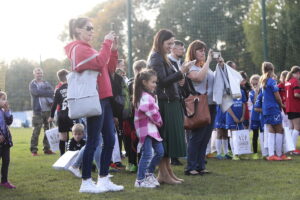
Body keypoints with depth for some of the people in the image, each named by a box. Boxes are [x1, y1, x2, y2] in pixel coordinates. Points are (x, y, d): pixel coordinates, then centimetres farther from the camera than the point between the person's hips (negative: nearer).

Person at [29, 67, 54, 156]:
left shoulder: (46, 83, 16)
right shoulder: (32, 84, 3)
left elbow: (52, 91, 0)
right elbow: (36, 92, -15)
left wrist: (42, 92, -14)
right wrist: (47, 93, -7)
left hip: (48, 109, 5)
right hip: (38, 110, -5)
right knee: (36, 130, -7)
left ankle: (47, 148, 13)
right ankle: (34, 150, -2)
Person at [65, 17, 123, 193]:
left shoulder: (88, 49, 22)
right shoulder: (78, 48, -8)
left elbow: (110, 68, 19)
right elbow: (100, 63, -23)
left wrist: (113, 48, 8)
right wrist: (107, 43, -13)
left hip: (104, 99, 10)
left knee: (110, 140, 9)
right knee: (93, 141, -7)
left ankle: (103, 179, 15)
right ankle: (86, 182, 0)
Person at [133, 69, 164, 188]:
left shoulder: (150, 96, 18)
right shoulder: (145, 97, -16)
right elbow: (152, 113, -19)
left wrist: (158, 122, 4)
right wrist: (159, 121, -4)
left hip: (153, 128, 10)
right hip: (145, 129, -10)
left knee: (160, 152, 11)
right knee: (147, 155, -9)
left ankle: (149, 174, 26)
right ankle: (140, 180, -2)